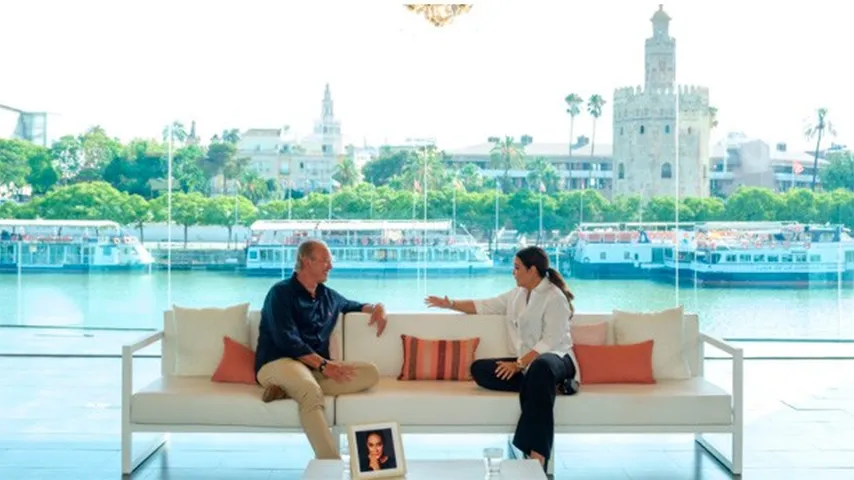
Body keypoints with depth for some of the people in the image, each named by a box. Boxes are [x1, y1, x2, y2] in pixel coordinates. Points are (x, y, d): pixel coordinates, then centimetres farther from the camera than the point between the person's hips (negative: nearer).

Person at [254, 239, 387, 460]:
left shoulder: (328, 296, 19)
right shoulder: (282, 293, -2)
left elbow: (354, 306, 39)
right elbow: (287, 342, -14)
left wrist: (377, 307, 15)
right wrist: (323, 364, -22)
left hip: (318, 367, 7)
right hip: (278, 363, -7)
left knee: (370, 373, -16)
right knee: (312, 391, -40)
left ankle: (290, 389, -26)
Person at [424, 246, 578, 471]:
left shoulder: (554, 297, -11)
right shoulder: (516, 294, 14)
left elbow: (550, 342, -19)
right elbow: (484, 305, 25)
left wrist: (519, 364, -23)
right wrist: (450, 304, 25)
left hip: (556, 359, -8)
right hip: (527, 362, 8)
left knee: (541, 367, -45)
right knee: (479, 369, -11)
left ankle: (537, 454, -52)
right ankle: (549, 385, -20)